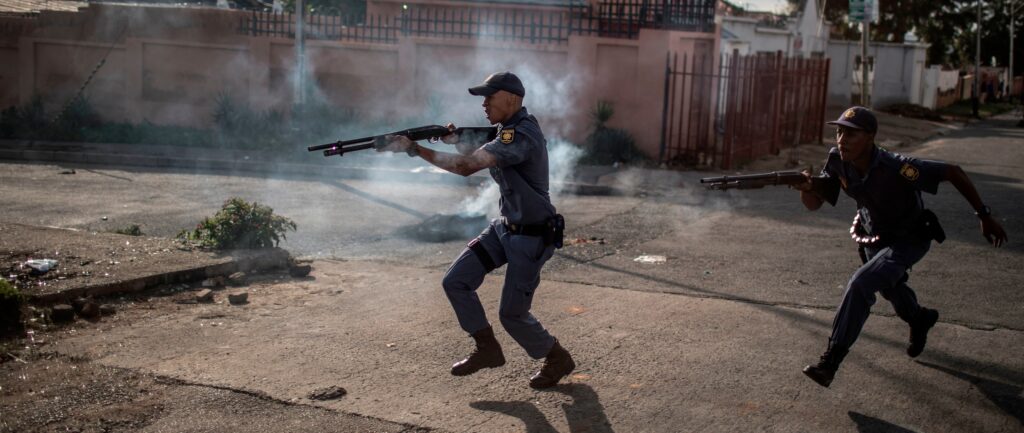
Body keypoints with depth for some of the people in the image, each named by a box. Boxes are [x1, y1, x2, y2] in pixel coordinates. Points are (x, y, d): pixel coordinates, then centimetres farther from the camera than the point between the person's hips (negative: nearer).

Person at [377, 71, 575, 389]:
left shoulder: (521, 135, -26)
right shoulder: (510, 130, 6)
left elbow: (467, 166, -34)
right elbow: (476, 161, 11)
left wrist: (414, 149, -31)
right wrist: (456, 141, -9)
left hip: (531, 237, -9)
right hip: (505, 227, 9)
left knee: (512, 314, 0)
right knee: (456, 281, 1)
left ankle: (558, 359, 24)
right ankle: (487, 349, 15)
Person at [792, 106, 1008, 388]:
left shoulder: (896, 168, -35)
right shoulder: (837, 161, -19)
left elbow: (953, 172, -26)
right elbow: (813, 204, -15)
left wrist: (984, 216, -22)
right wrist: (806, 188, -39)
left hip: (909, 240, -7)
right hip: (873, 237, 7)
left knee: (861, 284, -26)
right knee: (889, 287, 28)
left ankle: (831, 361, -21)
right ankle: (920, 320, 63)